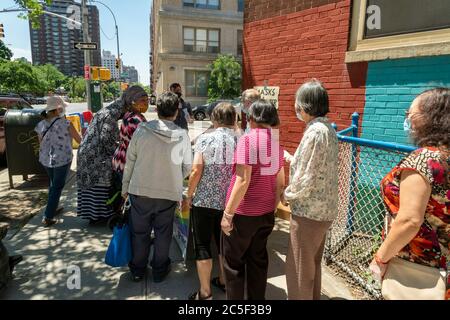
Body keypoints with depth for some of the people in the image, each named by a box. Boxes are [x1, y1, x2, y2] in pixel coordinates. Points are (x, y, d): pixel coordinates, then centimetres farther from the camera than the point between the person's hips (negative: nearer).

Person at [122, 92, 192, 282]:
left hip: (140, 190, 1)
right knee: (163, 233, 16)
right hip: (169, 193, 0)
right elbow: (188, 167, 0)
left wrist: (125, 186, 10)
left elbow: (130, 161, -3)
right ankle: (159, 271, 32)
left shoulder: (142, 130, -10)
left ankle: (137, 270, 34)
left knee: (140, 232, 17)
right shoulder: (182, 136, -9)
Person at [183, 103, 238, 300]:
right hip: (230, 202, 3)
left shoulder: (205, 139, -10)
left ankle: (205, 293, 18)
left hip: (204, 201, -3)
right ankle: (223, 281, 38)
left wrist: (189, 196, -1)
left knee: (203, 245, 9)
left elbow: (196, 170, -13)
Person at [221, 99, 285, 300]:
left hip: (243, 213, -6)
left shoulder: (248, 140, -15)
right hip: (266, 213, 7)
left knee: (233, 261, 11)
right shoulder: (277, 143, 5)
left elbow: (243, 181, -22)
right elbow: (280, 184, 11)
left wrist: (228, 213, -16)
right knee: (258, 259, 19)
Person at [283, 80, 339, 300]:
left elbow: (306, 179, -23)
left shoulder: (314, 132, -22)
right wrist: (290, 159, 18)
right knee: (313, 264, 24)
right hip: (324, 209, 9)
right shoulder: (328, 129, 7)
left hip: (308, 211, -9)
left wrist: (287, 195, -7)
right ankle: (312, 297, 41)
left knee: (299, 269, 8)